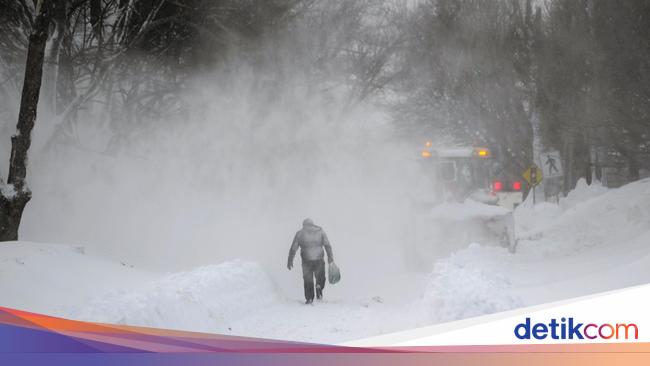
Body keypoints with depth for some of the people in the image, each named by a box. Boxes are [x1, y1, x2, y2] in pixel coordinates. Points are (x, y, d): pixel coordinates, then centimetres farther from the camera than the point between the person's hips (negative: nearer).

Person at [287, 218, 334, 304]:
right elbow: (327, 245, -4)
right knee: (320, 277, 18)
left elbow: (293, 249, 1)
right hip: (319, 259, 0)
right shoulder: (320, 231, 4)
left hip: (306, 261, 0)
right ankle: (319, 287, -10)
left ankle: (309, 298, 9)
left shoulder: (300, 233, 2)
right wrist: (330, 257, -3)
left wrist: (290, 261, 9)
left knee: (308, 280, 14)